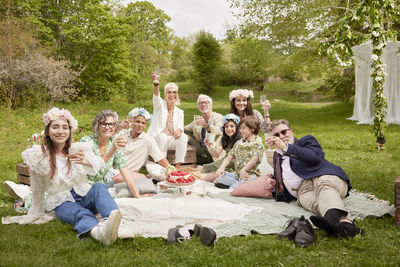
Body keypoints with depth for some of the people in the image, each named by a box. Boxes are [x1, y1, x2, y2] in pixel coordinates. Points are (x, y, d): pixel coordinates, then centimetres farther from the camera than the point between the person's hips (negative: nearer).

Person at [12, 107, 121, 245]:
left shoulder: (80, 148, 3)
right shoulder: (38, 155, 1)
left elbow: (99, 164, -16)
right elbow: (38, 188, 11)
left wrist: (86, 161, -39)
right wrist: (37, 211, 17)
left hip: (85, 195, 2)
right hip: (62, 202, -2)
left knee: (98, 186, -33)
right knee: (80, 214, -37)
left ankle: (111, 219, -64)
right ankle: (98, 232, -72)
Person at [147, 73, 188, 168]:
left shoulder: (179, 112, 13)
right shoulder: (160, 105, 3)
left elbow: (180, 127, 4)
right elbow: (156, 97, -19)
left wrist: (179, 131, -24)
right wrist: (156, 85, -42)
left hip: (171, 140, 3)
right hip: (157, 138, -3)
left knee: (184, 137, -25)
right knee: (162, 136, -35)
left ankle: (178, 167, -24)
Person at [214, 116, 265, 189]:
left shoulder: (258, 144, -1)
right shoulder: (239, 143, 18)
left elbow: (254, 159, -17)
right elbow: (229, 157, 12)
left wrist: (243, 170, -33)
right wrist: (222, 167, -9)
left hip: (250, 174, -6)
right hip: (237, 174, 7)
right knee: (219, 176, -19)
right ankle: (239, 184, -17)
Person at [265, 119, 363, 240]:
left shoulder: (306, 140, 18)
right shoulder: (277, 155, 35)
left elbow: (315, 156, -5)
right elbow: (278, 179, 40)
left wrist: (286, 147, -8)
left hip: (324, 177, -2)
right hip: (303, 188, 2)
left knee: (323, 186, -40)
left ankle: (332, 216, -73)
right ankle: (344, 222, -64)